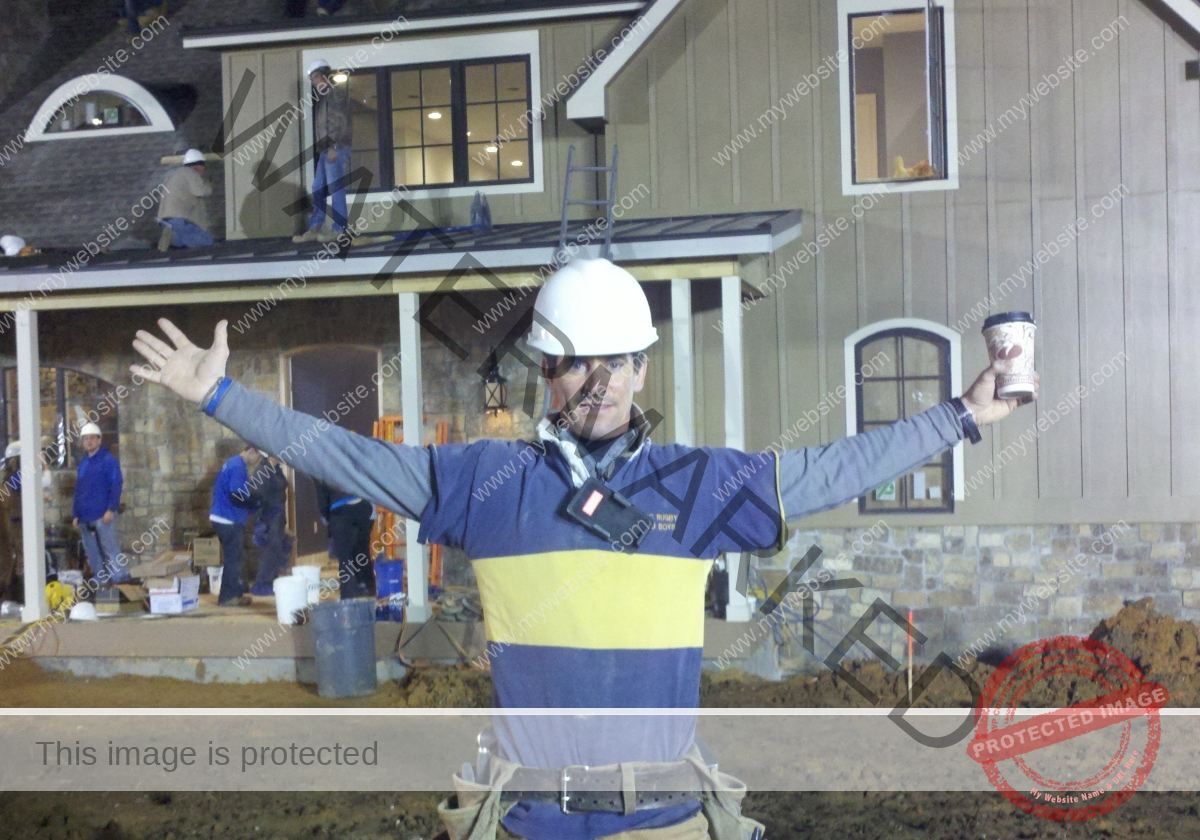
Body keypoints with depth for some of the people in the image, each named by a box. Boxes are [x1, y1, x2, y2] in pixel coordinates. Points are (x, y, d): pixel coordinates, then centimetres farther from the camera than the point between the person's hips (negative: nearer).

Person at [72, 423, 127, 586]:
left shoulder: (108, 460, -3)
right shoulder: (83, 464, 18)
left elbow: (116, 485, -10)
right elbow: (78, 491, 21)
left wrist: (111, 509, -17)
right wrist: (75, 515, 14)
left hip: (103, 517, -7)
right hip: (85, 518, 7)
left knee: (111, 550, -9)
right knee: (92, 554, 9)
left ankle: (121, 579, -7)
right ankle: (100, 581, 15)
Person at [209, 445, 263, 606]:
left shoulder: (232, 463, 14)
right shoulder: (239, 467, -18)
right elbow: (237, 497, -24)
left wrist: (252, 496, 9)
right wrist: (256, 502, -9)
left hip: (222, 518, 10)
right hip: (229, 520, -10)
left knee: (236, 557, 17)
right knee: (234, 558, -2)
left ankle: (235, 592, 24)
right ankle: (227, 597, 4)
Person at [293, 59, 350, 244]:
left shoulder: (336, 92, -7)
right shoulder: (325, 94, 22)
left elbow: (339, 120, -16)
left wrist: (334, 147, -21)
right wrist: (326, 147, 16)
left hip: (335, 148, -10)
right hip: (326, 149, 10)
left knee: (336, 190, -7)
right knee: (318, 190, 9)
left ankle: (339, 231, -4)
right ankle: (314, 229, 12)